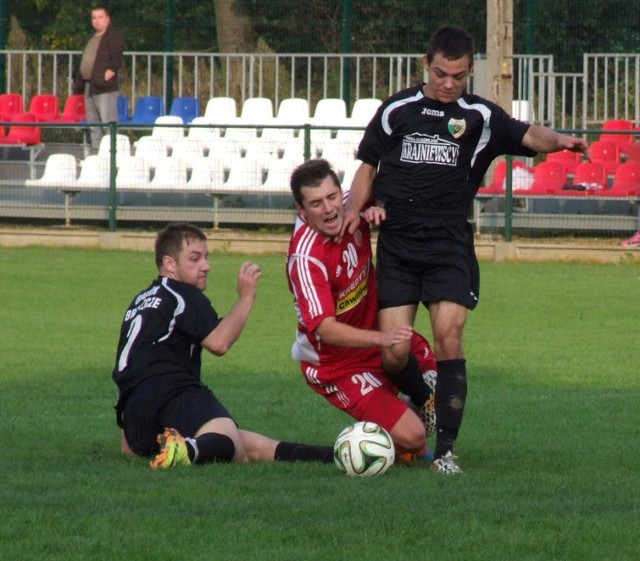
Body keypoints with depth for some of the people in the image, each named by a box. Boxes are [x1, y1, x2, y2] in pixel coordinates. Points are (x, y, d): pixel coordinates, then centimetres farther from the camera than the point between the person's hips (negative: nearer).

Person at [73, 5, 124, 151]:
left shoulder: (113, 36, -5)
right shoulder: (93, 39, 22)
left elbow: (117, 60, -14)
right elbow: (85, 62, 26)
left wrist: (109, 74, -22)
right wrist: (78, 84, 19)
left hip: (105, 88, -10)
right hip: (90, 87, 10)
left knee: (108, 124, -12)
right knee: (93, 127, 12)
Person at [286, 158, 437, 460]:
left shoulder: (352, 215, -12)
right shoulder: (305, 258, -32)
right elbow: (326, 329, -36)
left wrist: (375, 208, -14)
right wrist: (381, 339, -50)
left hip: (378, 337, 8)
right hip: (337, 364, -7)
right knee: (411, 436, -16)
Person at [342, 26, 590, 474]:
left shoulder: (479, 116, 5)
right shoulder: (397, 110, 10)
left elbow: (526, 135, -11)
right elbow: (368, 166, 17)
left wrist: (557, 141, -32)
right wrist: (355, 211, 0)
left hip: (450, 247, -1)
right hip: (396, 245, 1)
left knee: (448, 336, -15)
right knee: (395, 353, -6)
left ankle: (446, 447, -8)